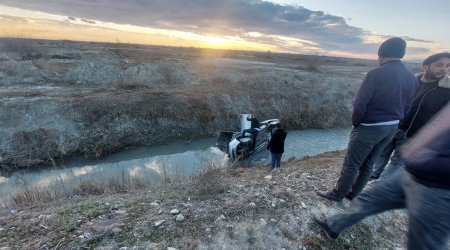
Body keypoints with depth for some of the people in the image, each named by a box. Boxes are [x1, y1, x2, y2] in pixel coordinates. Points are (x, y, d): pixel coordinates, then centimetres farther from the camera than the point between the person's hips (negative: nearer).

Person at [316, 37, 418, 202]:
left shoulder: (376, 74, -18)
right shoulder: (412, 78, 6)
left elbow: (359, 105, -20)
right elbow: (407, 108, 9)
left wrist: (355, 123, -3)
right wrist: (395, 124, 14)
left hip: (370, 127, -7)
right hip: (392, 128, 8)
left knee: (351, 163, 6)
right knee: (368, 163, 18)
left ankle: (338, 194, 20)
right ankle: (354, 194, 31)